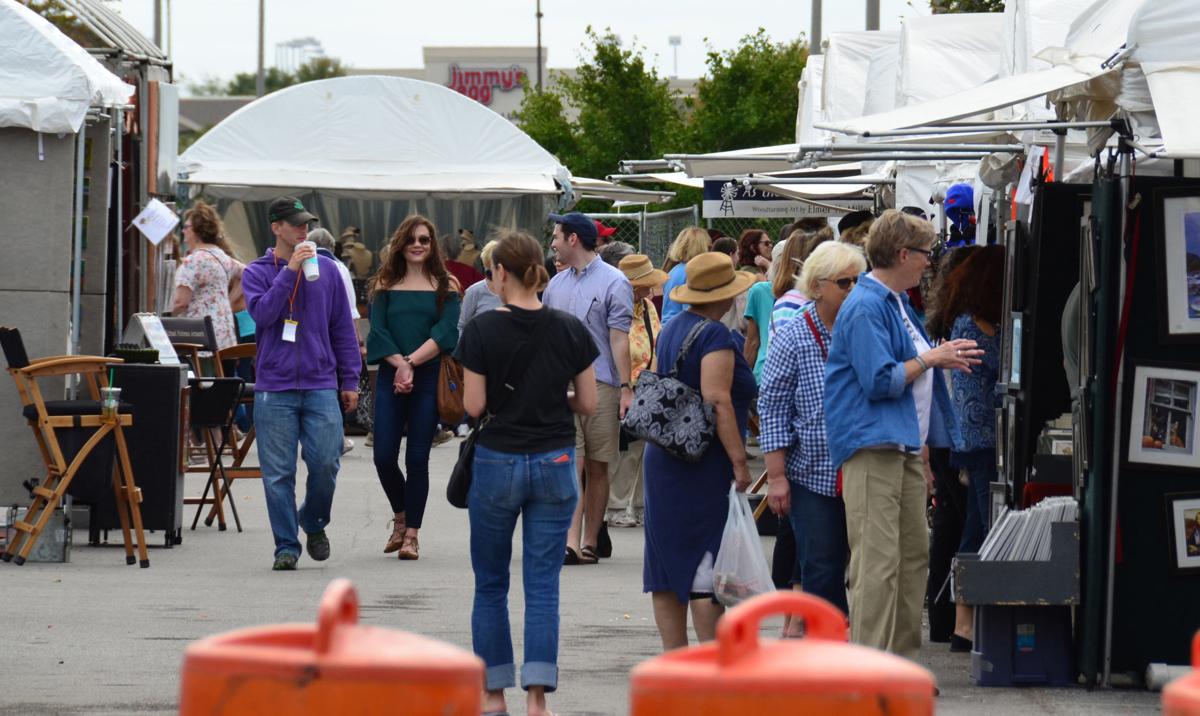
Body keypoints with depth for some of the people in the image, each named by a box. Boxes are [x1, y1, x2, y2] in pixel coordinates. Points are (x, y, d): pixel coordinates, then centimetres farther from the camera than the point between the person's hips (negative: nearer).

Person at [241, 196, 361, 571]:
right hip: (274, 388, -1)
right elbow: (262, 313, -14)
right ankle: (286, 546, 7)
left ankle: (314, 522, 21)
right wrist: (290, 270, -17)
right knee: (278, 472, -1)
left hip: (320, 385, 1)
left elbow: (342, 327, 12)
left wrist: (349, 380, 9)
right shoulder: (257, 272, 5)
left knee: (325, 462, -6)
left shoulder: (325, 269, 9)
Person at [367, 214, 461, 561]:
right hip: (390, 377, 2)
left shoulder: (445, 285, 5)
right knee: (384, 456, -4)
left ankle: (411, 533, 5)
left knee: (417, 458, -2)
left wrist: (412, 362, -17)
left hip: (429, 377, -2)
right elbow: (377, 331, 1)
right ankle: (400, 517, 22)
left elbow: (446, 333, -6)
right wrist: (400, 364, -14)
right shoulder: (385, 285, 9)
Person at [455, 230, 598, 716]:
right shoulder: (570, 330, -3)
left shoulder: (482, 330, -10)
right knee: (543, 585, 4)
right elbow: (588, 404, 1)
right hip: (555, 463, 2)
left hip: (497, 462, -2)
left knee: (491, 584, 13)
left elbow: (474, 405, -9)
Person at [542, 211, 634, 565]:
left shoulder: (613, 282, -2)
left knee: (597, 468, 5)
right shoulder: (556, 284, 15)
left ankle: (591, 542, 12)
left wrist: (626, 388, -12)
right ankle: (571, 542, -17)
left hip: (601, 386, -4)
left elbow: (619, 339, -7)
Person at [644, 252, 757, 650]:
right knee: (706, 559, -7)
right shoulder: (714, 335, -14)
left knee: (669, 557, 9)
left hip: (663, 455, 9)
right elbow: (717, 401, -21)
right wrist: (739, 460, -20)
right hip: (704, 463, -9)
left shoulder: (672, 329, 14)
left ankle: (673, 653, 11)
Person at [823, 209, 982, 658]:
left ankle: (901, 659, 21)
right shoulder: (866, 307, -13)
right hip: (871, 448, -11)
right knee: (878, 561, -12)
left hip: (904, 446, 11)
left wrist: (943, 361, 17)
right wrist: (930, 359, -9)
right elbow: (879, 381, -20)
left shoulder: (896, 303, 19)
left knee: (913, 553, 13)